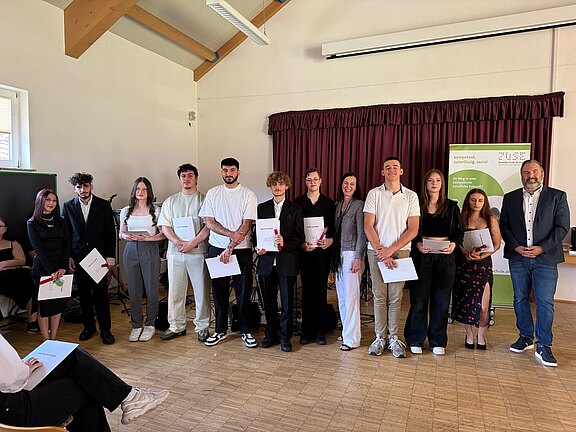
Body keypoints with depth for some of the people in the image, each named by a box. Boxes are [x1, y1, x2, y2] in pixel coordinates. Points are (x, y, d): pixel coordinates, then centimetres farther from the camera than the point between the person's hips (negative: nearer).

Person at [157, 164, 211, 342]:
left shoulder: (205, 200, 2)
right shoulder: (170, 201, 13)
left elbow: (209, 225, -7)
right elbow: (164, 226, 5)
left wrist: (192, 243, -16)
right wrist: (178, 242, -11)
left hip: (198, 252, -3)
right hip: (175, 252, 3)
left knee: (202, 291, 3)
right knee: (175, 291, 9)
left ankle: (202, 327, 16)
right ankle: (176, 326, 23)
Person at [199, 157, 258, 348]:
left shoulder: (248, 194, -2)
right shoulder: (213, 193, 6)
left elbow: (247, 224, -9)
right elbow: (209, 223, 0)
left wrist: (230, 247, -16)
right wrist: (231, 234, -15)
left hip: (242, 250, -2)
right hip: (217, 249, 2)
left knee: (243, 292, 4)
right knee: (219, 292, 10)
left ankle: (246, 331, 18)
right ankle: (220, 330, 24)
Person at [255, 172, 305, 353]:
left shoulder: (295, 209, 3)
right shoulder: (262, 208, 11)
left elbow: (300, 238, 0)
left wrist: (285, 243, -18)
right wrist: (258, 247, -8)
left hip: (287, 262, -2)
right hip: (266, 261, 2)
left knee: (287, 302, 4)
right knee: (268, 301, 11)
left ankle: (285, 336, 19)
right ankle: (271, 333, 27)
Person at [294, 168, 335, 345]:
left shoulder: (329, 203, 7)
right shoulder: (298, 202, 5)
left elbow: (333, 228, 5)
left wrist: (330, 240, -14)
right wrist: (301, 244, -12)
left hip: (323, 251, 0)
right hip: (305, 251, 0)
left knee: (321, 291, 3)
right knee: (307, 290, 5)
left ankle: (320, 331, 14)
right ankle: (306, 331, 15)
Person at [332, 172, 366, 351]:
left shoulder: (359, 205, -5)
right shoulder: (337, 205, 13)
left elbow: (361, 234, -9)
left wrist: (358, 258, -15)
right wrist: (334, 256, 9)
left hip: (352, 254, -6)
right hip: (338, 254, 6)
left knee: (351, 296, -5)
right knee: (341, 296, 11)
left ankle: (352, 338, 3)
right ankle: (347, 330, 24)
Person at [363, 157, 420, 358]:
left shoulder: (411, 196, 4)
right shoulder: (374, 194, 3)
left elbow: (413, 229, -1)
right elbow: (368, 226, -3)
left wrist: (391, 249, -10)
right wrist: (381, 251, -10)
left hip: (400, 251, 0)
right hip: (377, 251, 0)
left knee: (396, 297, 4)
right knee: (379, 296, 4)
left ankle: (393, 338, 15)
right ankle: (380, 337, 14)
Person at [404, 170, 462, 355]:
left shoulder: (452, 206, 10)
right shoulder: (418, 205, 5)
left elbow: (458, 231, 8)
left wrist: (453, 244, -11)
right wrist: (418, 244, -15)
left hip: (445, 257, 2)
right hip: (422, 255, -1)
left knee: (441, 299, 5)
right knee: (419, 298, 0)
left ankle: (438, 341, 18)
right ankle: (415, 340, 13)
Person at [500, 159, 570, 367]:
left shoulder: (557, 196, 3)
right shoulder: (510, 198, 9)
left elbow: (562, 227, -3)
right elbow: (504, 226, 6)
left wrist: (542, 248, -13)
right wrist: (516, 246, -8)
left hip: (545, 258, -2)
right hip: (518, 258, 3)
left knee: (545, 302, -2)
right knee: (520, 299, 11)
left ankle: (543, 346, 8)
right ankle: (526, 337, 25)